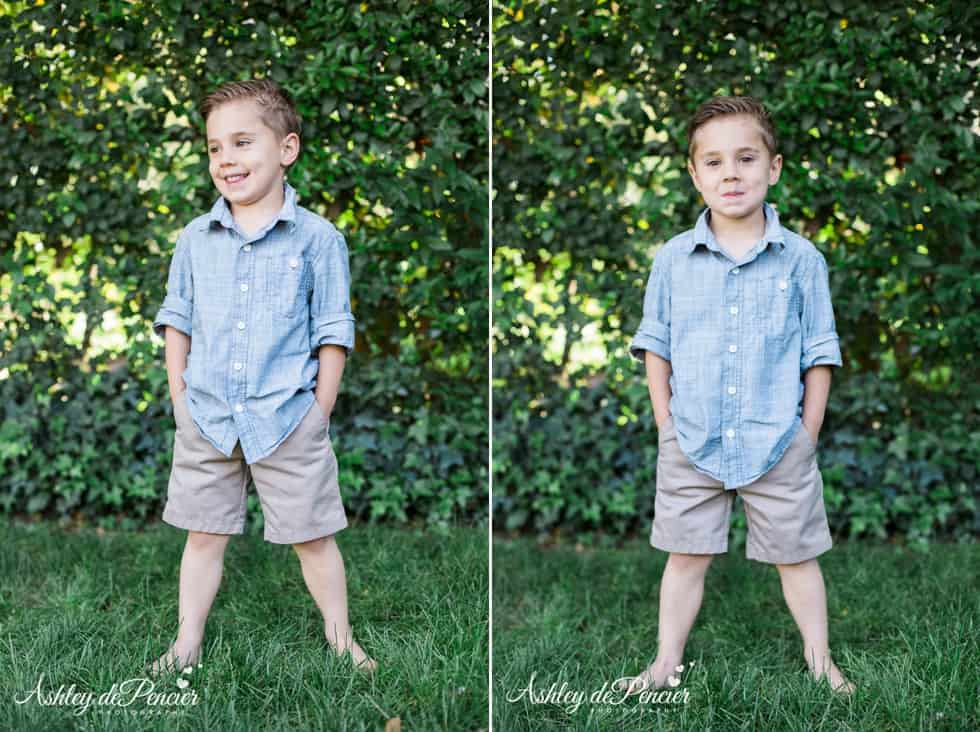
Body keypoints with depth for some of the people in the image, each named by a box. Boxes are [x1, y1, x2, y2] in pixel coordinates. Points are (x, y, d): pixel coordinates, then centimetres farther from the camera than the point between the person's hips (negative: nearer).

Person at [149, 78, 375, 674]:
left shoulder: (317, 239, -6)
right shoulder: (196, 239, 3)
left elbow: (332, 333, -3)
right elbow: (177, 320, 11)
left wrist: (320, 413, -5)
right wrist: (180, 397, 4)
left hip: (289, 420, -3)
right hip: (207, 419, 3)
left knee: (313, 535, 8)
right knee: (204, 534, 13)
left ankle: (341, 640, 25)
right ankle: (187, 643, 26)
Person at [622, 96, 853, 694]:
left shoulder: (801, 259, -5)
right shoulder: (673, 260, -2)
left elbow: (819, 353, 1)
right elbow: (655, 347, 6)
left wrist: (808, 436, -2)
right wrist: (667, 426, 1)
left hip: (779, 444, -1)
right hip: (692, 445, 1)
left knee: (797, 555, 13)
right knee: (685, 556, 11)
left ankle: (820, 659, 29)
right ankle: (668, 663, 23)